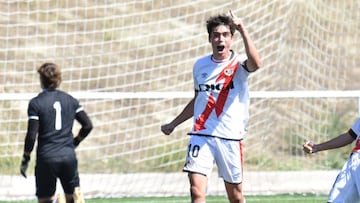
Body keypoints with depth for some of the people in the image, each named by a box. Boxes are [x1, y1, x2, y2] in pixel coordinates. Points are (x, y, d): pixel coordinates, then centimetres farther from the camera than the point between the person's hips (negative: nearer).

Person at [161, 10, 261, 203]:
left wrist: (243, 30, -31)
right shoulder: (200, 65, 10)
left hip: (230, 138, -2)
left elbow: (255, 63, -29)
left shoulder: (238, 64, -3)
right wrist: (173, 124, 27)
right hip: (201, 135, 2)